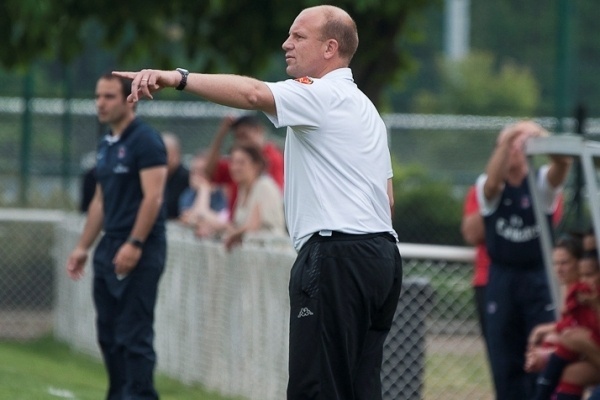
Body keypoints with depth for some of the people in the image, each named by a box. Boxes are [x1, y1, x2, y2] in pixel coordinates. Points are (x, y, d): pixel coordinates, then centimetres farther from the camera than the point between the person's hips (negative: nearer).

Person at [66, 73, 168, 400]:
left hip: (139, 251, -9)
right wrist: (82, 247, 20)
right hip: (109, 247, 9)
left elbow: (153, 197, -17)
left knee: (134, 334, -9)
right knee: (108, 332, 10)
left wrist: (134, 245, -22)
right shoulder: (106, 145, 16)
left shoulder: (146, 141, -10)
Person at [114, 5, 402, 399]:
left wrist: (179, 78, -34)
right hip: (382, 254, 10)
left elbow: (254, 93, -26)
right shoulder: (365, 107, 23)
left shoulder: (322, 94, -7)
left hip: (337, 259, -10)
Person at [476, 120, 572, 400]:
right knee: (505, 356, 2)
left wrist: (540, 135, -40)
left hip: (538, 277, -1)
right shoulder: (487, 188, 1)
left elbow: (562, 166, -20)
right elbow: (494, 179, -24)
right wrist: (507, 140, -41)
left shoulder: (543, 183, 2)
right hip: (502, 279, 1)